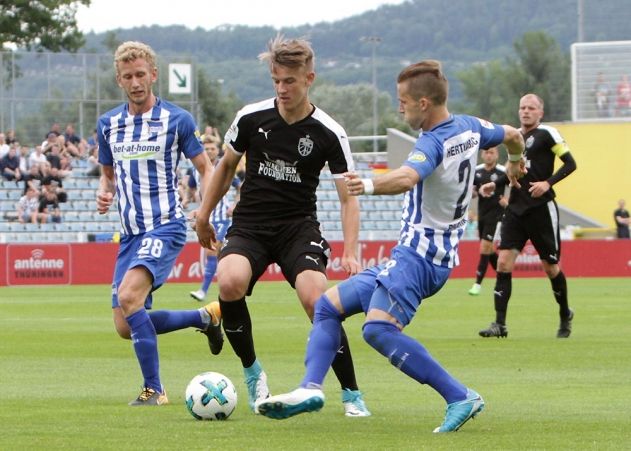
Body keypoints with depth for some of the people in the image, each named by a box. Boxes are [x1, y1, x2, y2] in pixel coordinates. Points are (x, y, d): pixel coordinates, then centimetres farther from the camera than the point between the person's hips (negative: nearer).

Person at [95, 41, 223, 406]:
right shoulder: (108, 124, 10)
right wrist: (105, 194, -1)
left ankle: (154, 389, -21)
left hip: (165, 226, -7)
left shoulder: (177, 120, -4)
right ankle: (205, 316, 27)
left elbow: (206, 168, 2)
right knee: (125, 327, 4)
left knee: (129, 296, -29)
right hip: (131, 231, 7)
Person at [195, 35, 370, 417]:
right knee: (230, 283, -30)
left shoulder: (328, 134, -7)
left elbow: (349, 196, -5)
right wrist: (204, 215, 18)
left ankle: (351, 394, -9)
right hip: (249, 224, 1)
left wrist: (351, 251, -18)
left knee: (317, 300, -26)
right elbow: (227, 165, 16)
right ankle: (252, 371, -6)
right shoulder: (251, 118, -3)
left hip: (298, 227, -1)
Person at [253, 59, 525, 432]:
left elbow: (407, 177, -41)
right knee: (329, 305, 12)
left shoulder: (433, 142, -20)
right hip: (414, 253, 11)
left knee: (379, 329, -30)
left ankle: (460, 397, -26)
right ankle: (311, 389, -3)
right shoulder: (469, 128, 8)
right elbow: (513, 136, 27)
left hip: (418, 255, -11)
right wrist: (515, 164, 49)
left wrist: (369, 185, -59)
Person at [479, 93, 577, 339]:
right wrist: (495, 185, 10)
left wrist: (548, 183, -20)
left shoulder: (546, 133, -6)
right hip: (516, 209, 5)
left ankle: (565, 315, 29)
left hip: (542, 209, -5)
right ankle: (499, 324, -11)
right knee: (504, 262, -9)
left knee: (550, 266, 5)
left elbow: (570, 163, -9)